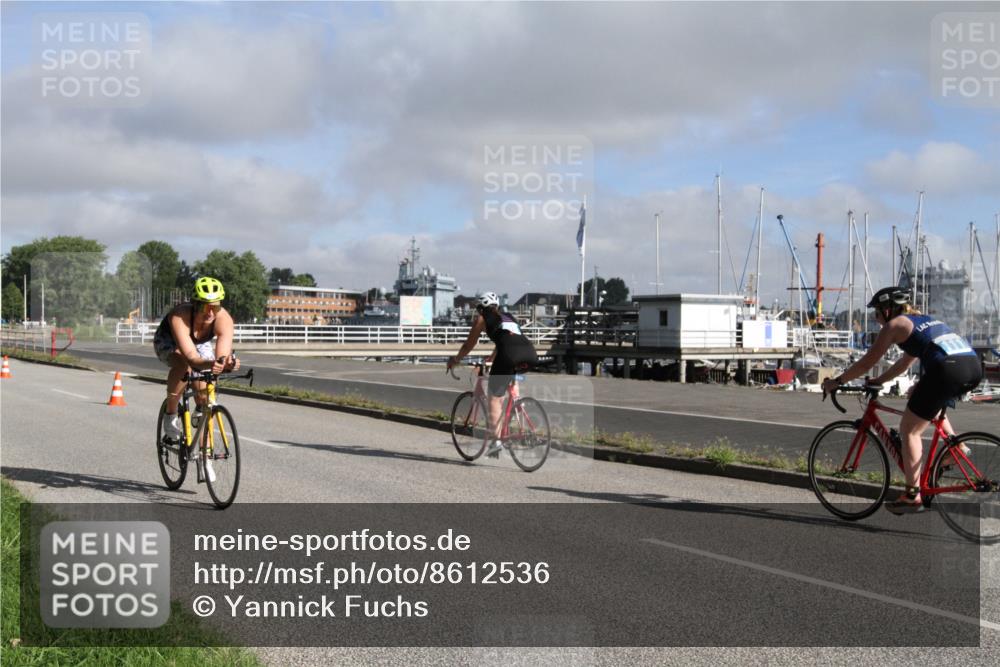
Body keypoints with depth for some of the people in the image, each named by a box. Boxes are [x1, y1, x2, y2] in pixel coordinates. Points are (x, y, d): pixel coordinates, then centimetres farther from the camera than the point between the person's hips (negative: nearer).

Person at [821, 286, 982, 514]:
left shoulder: (894, 324, 10)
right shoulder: (924, 320, 32)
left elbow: (867, 362, 10)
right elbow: (905, 362, 41)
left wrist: (836, 381, 19)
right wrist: (878, 381, 43)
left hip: (948, 369, -8)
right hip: (974, 366, 8)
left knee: (909, 429, 4)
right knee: (929, 401, 37)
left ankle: (913, 496, 1)